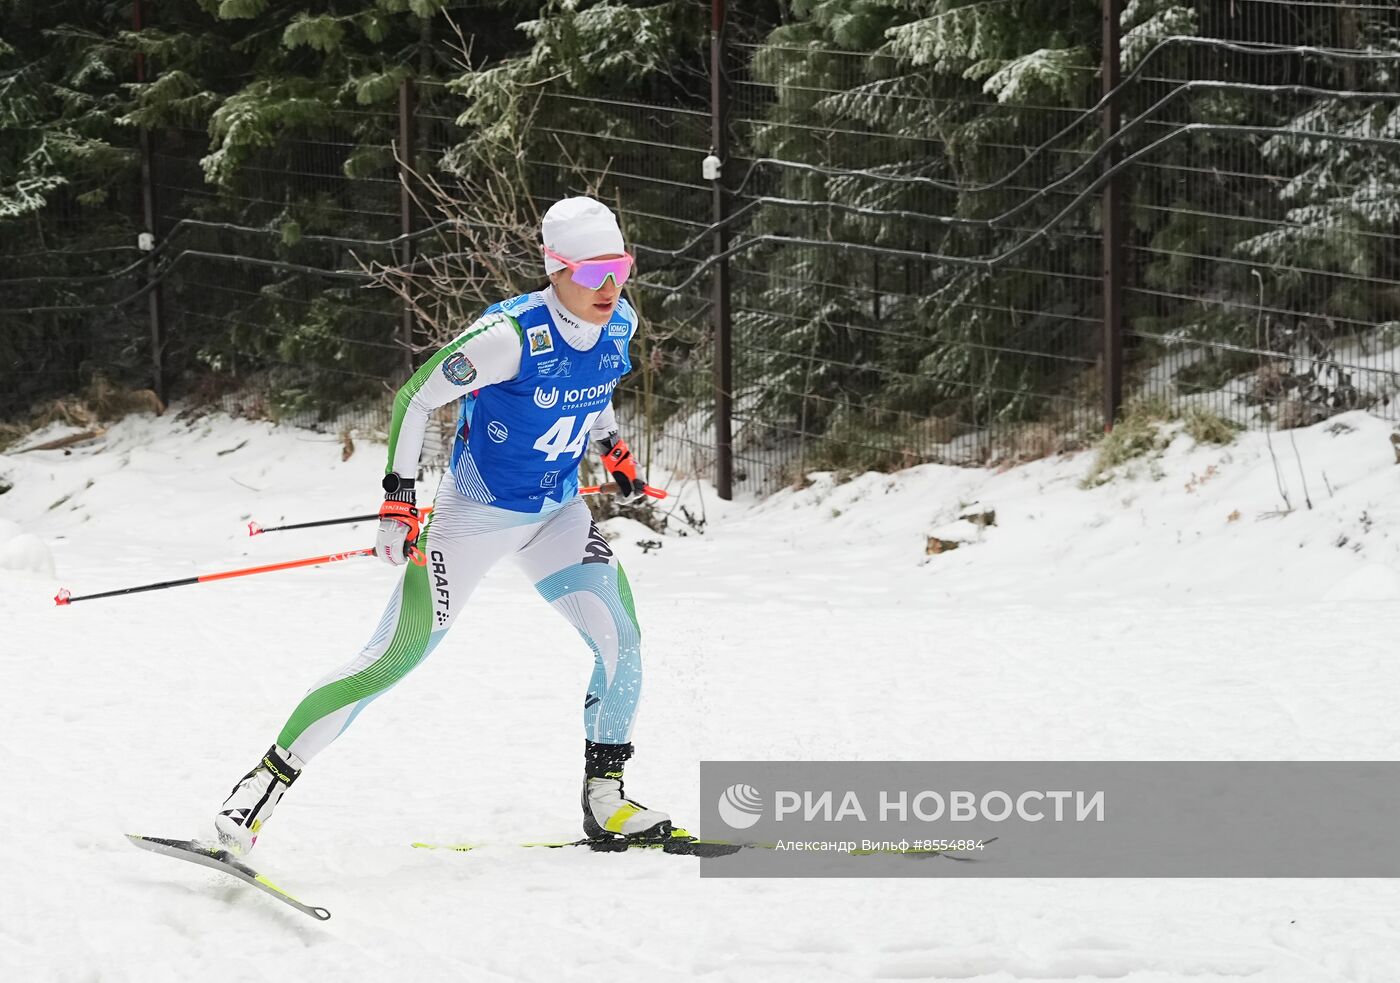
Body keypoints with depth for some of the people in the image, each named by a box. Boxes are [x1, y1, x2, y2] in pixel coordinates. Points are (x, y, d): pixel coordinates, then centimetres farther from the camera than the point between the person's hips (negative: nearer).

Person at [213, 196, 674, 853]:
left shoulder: (618, 324, -6)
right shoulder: (510, 336, -27)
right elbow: (415, 399, -18)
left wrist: (613, 449, 20)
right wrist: (399, 500, -22)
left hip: (557, 515, 6)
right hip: (474, 514, -6)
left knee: (621, 644, -8)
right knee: (396, 654, -12)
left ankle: (604, 801, 10)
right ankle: (266, 784, -7)